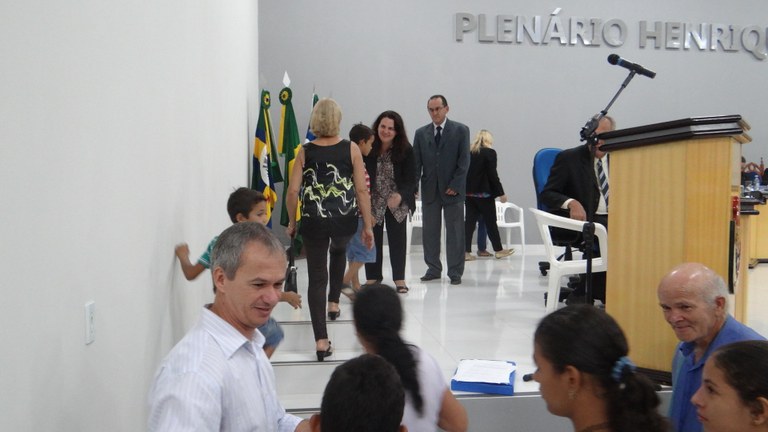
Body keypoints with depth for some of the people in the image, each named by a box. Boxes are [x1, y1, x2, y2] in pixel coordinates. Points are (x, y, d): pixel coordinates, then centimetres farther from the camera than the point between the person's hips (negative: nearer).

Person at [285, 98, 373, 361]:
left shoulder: (305, 152, -1)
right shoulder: (351, 149, -2)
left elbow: (293, 191, -4)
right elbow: (362, 190, -4)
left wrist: (291, 223, 10)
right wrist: (367, 226, 4)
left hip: (313, 221, -1)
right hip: (345, 220, 1)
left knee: (317, 277, 7)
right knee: (338, 251, 36)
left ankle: (321, 340, 3)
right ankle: (334, 302, 37)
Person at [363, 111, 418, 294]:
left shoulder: (405, 150, -12)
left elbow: (410, 179, -12)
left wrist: (400, 196, -30)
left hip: (397, 203, 0)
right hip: (372, 202, 0)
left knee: (397, 239, 7)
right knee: (372, 239, 8)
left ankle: (399, 278, 18)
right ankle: (373, 277, 21)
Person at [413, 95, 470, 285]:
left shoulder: (460, 130, 1)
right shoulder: (421, 133, 9)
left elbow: (464, 160, -3)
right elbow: (416, 162, 7)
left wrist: (455, 185, -11)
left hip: (453, 189, -3)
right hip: (429, 189, 3)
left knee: (455, 232, 1)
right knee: (430, 232, 6)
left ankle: (455, 272, 8)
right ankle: (433, 269, 17)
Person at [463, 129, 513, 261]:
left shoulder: (468, 152, 8)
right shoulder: (489, 152, -8)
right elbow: (492, 175, -12)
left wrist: (465, 191, 14)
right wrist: (501, 193, -6)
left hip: (469, 192, 5)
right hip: (484, 192, -5)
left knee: (469, 221, 4)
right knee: (490, 222, 4)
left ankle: (466, 252, -1)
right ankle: (498, 250, 14)